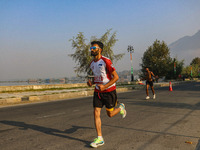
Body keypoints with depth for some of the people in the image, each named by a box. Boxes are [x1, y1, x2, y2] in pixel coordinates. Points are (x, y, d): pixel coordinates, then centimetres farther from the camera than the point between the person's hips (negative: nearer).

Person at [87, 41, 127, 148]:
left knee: (110, 114, 7)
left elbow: (116, 77, -15)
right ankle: (99, 139, 5)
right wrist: (92, 82, -1)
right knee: (96, 114, -3)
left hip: (109, 90, -6)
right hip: (98, 91, 6)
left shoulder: (106, 61, -16)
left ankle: (121, 107, 41)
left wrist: (104, 86, -25)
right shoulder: (92, 64, 7)